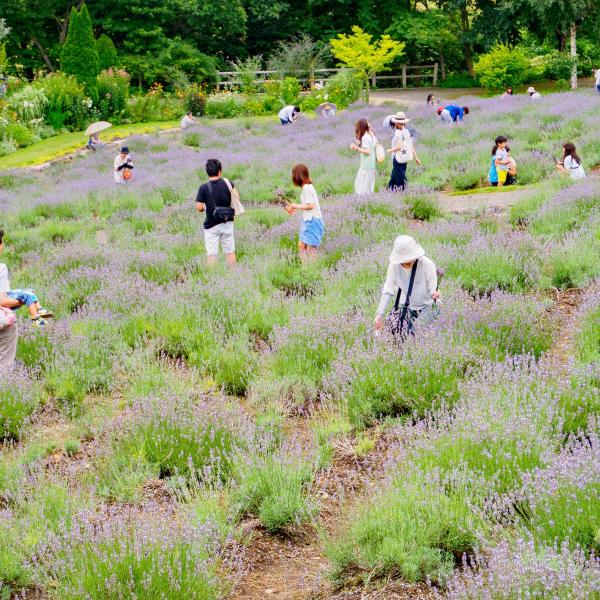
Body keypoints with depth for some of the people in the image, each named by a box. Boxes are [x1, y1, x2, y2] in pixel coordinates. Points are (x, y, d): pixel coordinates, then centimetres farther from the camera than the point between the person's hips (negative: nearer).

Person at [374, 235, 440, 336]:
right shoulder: (394, 265, -20)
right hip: (406, 306, 2)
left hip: (426, 306, -2)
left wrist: (435, 294, -43)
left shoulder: (427, 264, -25)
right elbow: (388, 291, -15)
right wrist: (380, 315, -20)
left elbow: (433, 287, -18)